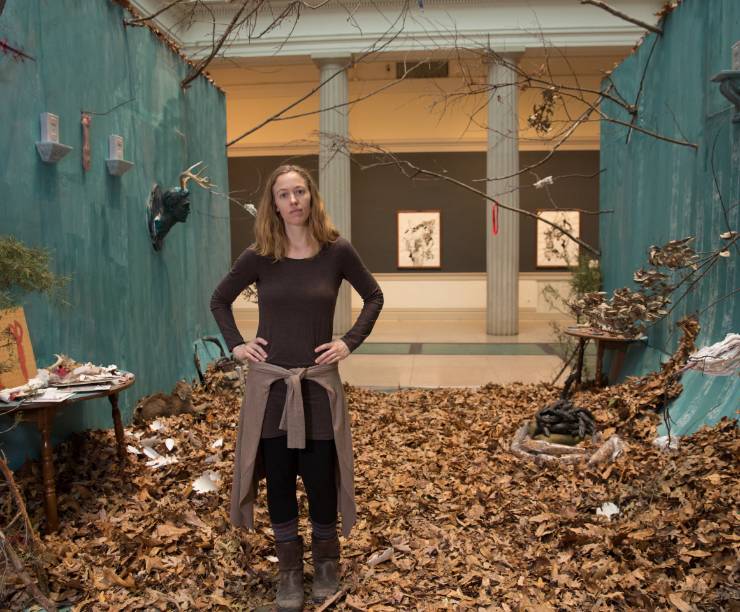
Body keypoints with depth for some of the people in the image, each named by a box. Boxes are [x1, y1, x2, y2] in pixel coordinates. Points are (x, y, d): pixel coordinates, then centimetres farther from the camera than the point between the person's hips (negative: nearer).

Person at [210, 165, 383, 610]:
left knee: (319, 477, 6)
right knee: (278, 478, 8)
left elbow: (374, 296, 9)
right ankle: (290, 570, 26)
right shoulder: (259, 257, -3)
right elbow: (220, 300, 12)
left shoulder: (337, 252, -5)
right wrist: (236, 345, 1)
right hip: (269, 382, 1)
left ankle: (327, 562, 30)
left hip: (318, 382, -1)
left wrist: (351, 342, -1)